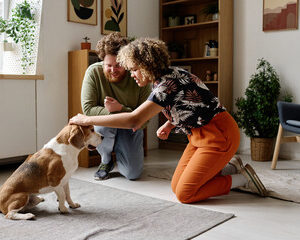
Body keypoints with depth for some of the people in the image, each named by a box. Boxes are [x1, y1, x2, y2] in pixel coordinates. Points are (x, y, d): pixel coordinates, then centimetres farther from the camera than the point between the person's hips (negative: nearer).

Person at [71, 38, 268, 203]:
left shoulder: (168, 84, -25)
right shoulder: (168, 76, 5)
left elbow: (134, 121, -34)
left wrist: (87, 120, -27)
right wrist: (169, 125, 2)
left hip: (219, 136, -9)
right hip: (201, 136, 9)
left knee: (184, 194, -9)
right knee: (176, 186, 7)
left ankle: (242, 179, 4)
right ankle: (230, 168, 15)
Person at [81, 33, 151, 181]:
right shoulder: (93, 72, -20)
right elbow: (88, 108, -22)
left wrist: (120, 109, -34)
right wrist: (110, 111, -37)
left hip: (130, 128, 0)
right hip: (104, 126, 0)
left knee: (132, 173, -11)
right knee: (103, 124, -37)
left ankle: (119, 148, 25)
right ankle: (106, 161, -4)